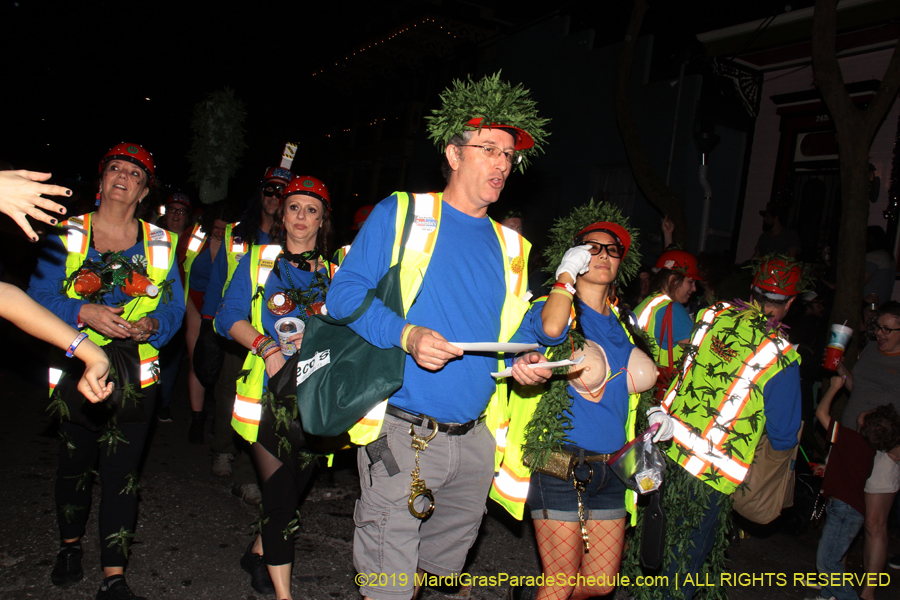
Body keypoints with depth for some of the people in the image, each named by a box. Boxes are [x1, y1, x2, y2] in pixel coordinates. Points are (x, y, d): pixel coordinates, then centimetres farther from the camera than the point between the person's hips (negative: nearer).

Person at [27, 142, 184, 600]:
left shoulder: (159, 243, 8)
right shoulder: (67, 235, 4)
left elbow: (174, 305, 4)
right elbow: (40, 297, -3)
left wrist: (151, 325, -17)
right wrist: (84, 312, -21)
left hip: (134, 374, 0)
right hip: (76, 369, 0)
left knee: (121, 473, 0)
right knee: (75, 462, 14)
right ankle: (70, 546, 39)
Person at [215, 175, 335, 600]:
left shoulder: (332, 272, 12)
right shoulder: (259, 260, 7)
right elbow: (228, 318, 0)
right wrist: (267, 346, -15)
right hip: (269, 389, -3)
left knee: (295, 486, 11)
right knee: (280, 493, -6)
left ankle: (259, 553, 38)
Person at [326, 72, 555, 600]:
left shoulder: (510, 248, 13)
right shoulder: (401, 214, -1)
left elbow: (516, 326, 17)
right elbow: (345, 292, -7)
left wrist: (524, 357, -5)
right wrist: (406, 334, -22)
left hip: (476, 438, 5)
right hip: (402, 435, -5)